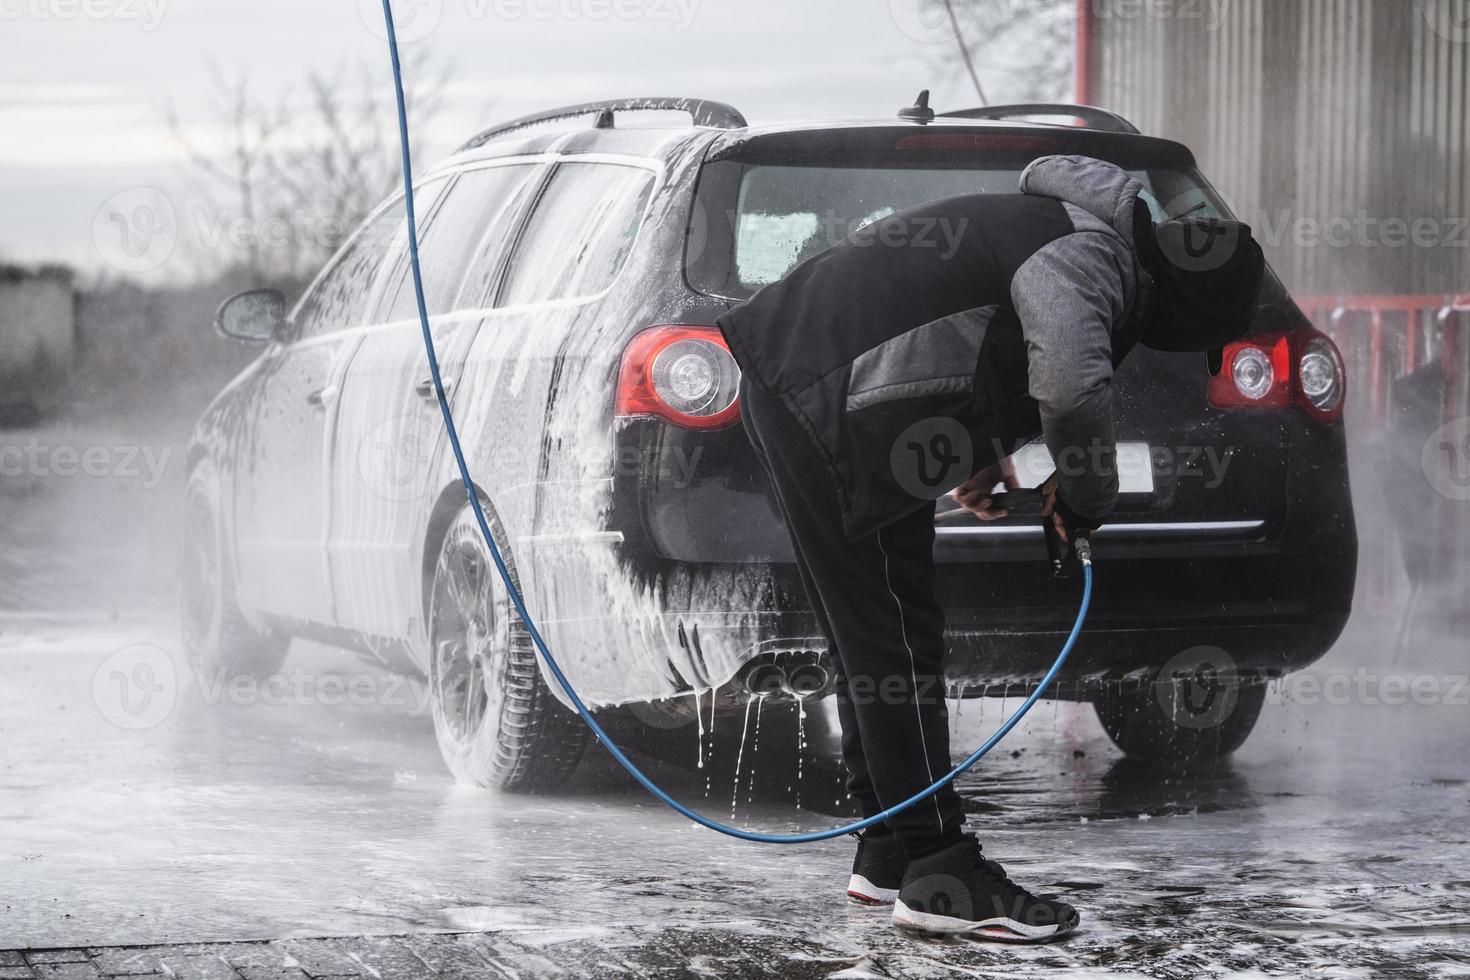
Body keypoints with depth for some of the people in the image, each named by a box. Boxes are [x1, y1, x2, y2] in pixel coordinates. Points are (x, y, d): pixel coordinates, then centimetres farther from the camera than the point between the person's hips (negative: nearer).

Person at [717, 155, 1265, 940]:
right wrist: (1088, 498, -12)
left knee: (872, 641, 17)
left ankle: (889, 855, 25)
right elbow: (1071, 383, -31)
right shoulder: (1093, 255, -14)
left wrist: (976, 455, 21)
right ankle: (937, 875, -4)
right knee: (896, 646, -7)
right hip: (826, 407, -11)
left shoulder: (1055, 228, 18)